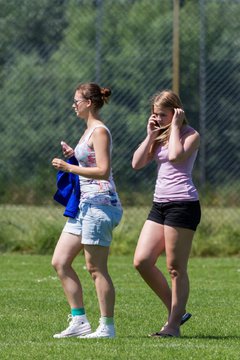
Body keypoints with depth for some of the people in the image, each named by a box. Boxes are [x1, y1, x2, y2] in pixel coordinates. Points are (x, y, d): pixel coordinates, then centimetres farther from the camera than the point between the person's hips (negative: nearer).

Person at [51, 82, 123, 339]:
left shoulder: (99, 131, -11)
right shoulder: (89, 130, 19)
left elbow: (103, 171, -19)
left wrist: (69, 168, -19)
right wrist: (73, 156, 13)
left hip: (100, 203, -10)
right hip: (84, 205, 10)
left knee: (96, 268, -7)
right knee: (60, 262, 6)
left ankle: (107, 327, -1)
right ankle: (79, 321, 8)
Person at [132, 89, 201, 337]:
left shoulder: (191, 135, -3)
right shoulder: (160, 136, 17)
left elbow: (176, 156, -23)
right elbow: (137, 163, 10)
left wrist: (175, 126, -12)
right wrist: (150, 135, 4)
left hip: (182, 203, -8)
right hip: (160, 204, 8)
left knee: (176, 268, -4)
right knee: (141, 261, -1)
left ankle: (173, 325, 3)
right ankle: (175, 312, 12)